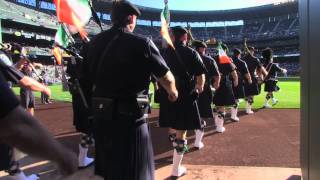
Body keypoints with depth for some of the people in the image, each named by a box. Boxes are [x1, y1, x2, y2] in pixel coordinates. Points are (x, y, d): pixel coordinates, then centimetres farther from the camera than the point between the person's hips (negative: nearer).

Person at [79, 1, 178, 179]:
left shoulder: (93, 43, 5)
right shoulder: (141, 43, -12)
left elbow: (85, 80, 10)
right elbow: (166, 78, -4)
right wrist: (173, 92, 17)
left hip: (100, 116, 6)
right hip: (129, 117, -6)